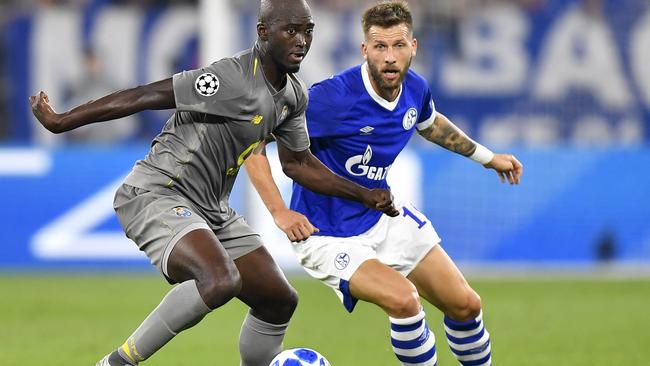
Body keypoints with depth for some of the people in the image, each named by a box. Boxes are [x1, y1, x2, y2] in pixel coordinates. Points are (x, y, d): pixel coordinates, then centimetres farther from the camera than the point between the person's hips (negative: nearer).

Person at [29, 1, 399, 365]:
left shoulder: (294, 97, 6)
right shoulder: (232, 79, -23)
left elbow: (298, 163, 22)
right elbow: (141, 97, -20)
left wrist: (366, 195, 16)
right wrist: (60, 122, -16)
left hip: (212, 209, 10)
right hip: (157, 195, -10)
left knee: (279, 300, 8)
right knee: (222, 280, -33)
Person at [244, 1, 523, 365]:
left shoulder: (415, 88, -5)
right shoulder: (334, 97, -28)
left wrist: (486, 156, 28)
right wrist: (280, 212, -25)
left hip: (384, 217, 7)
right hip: (328, 236, -7)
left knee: (466, 305, 7)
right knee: (403, 298, -29)